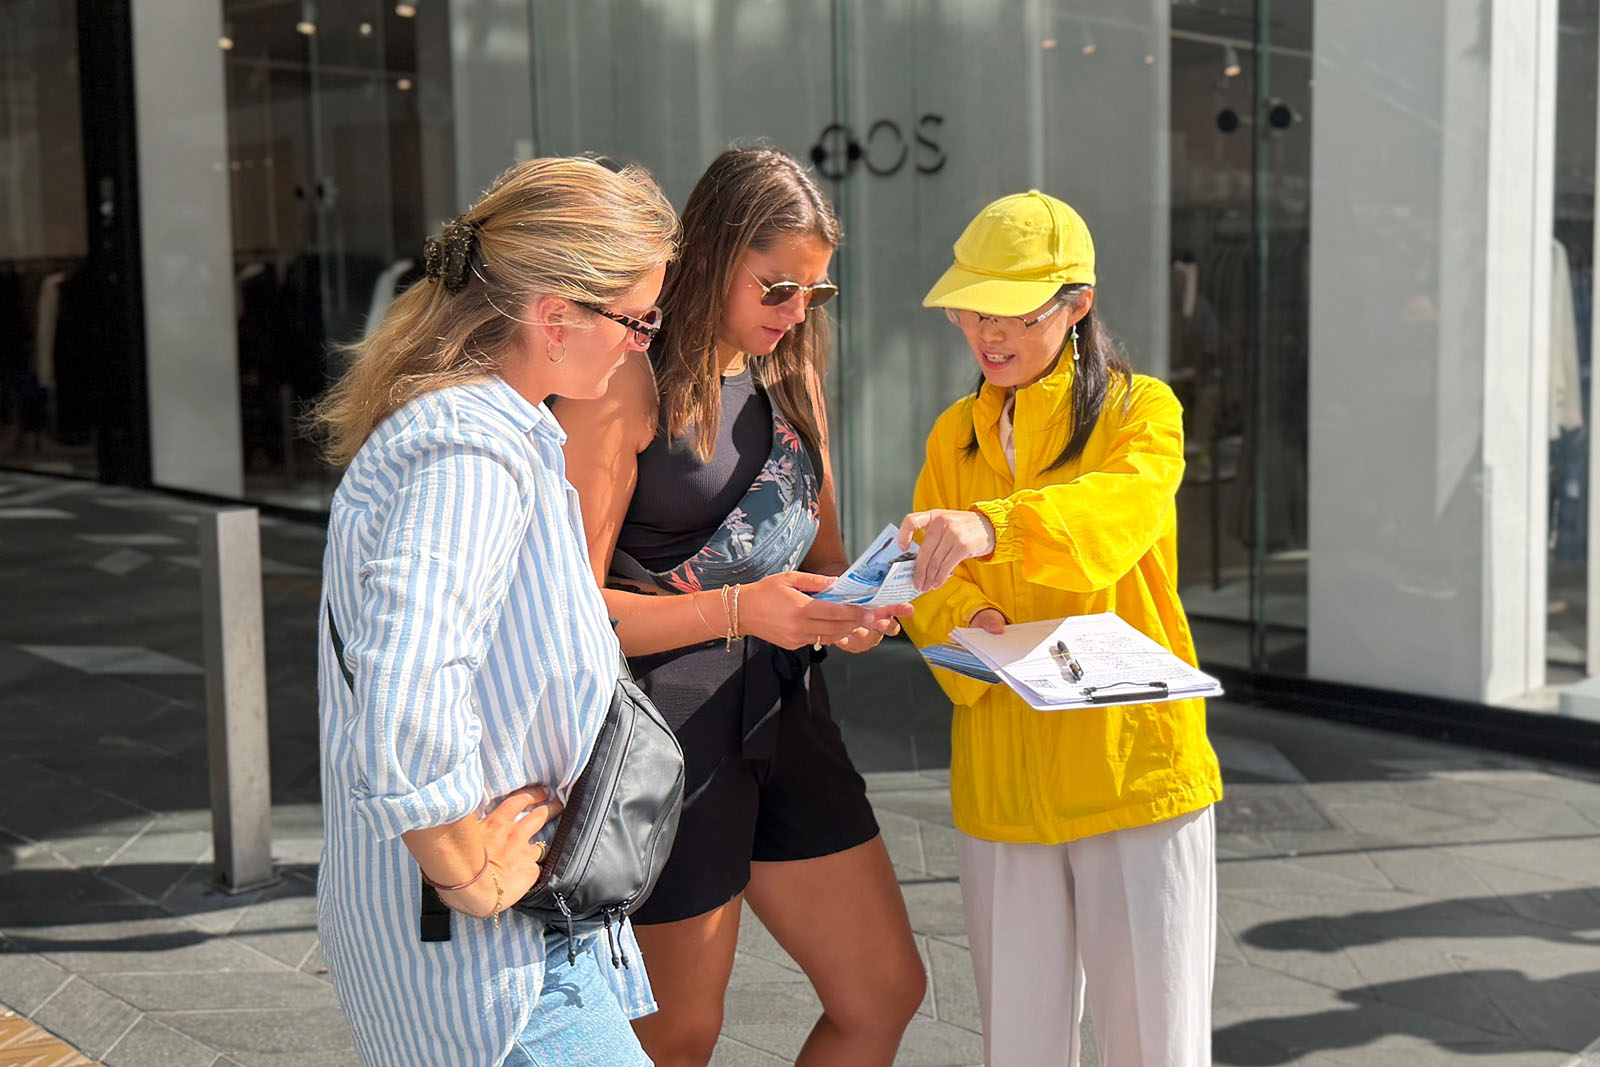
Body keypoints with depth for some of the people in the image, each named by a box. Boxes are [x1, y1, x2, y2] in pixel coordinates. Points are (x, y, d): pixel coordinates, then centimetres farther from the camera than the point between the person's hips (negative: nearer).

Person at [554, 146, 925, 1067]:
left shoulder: (790, 374, 12)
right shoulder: (632, 383, -12)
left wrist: (855, 612, -2)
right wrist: (740, 609, -25)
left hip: (786, 714, 8)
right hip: (670, 731, -7)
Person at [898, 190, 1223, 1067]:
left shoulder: (1140, 410, 0)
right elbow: (927, 590, 5)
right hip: (1000, 785, 3)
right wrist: (964, 622, -19)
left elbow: (1120, 510, -23)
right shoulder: (955, 435, 13)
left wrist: (993, 528, -41)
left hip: (1137, 772, -3)